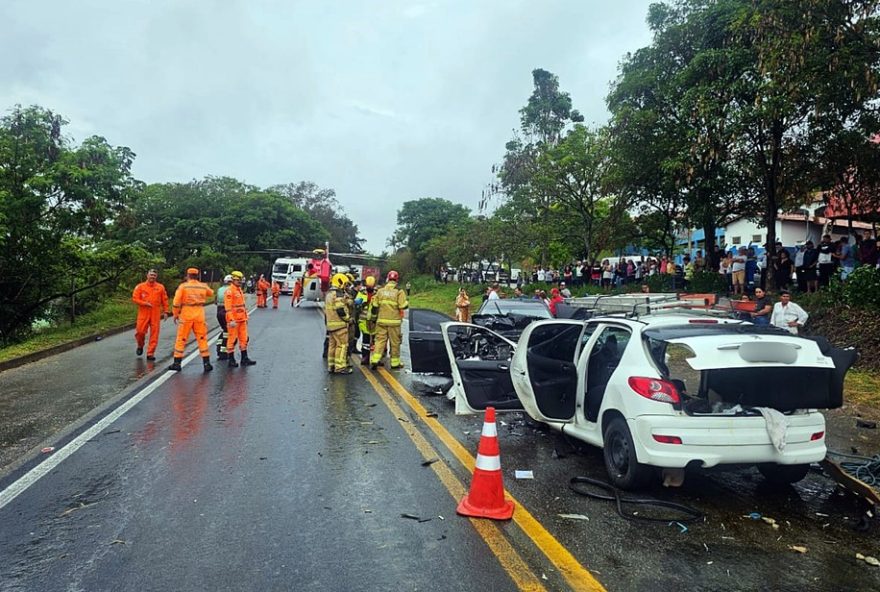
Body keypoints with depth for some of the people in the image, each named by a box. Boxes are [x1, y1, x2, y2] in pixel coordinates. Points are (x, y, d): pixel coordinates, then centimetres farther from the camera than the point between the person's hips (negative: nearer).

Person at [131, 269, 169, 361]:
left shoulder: (160, 287, 8)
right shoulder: (140, 286, 4)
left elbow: (165, 300, 10)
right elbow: (135, 298, 0)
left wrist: (165, 311, 5)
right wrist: (145, 303, -13)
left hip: (156, 314, 1)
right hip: (143, 313, -1)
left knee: (154, 334, -2)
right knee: (140, 331, -2)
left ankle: (150, 353, 5)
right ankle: (140, 346, 29)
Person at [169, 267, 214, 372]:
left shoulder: (183, 286, -5)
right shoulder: (203, 286, 3)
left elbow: (176, 302, -8)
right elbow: (211, 293, 25)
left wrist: (175, 314, 3)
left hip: (186, 315, -2)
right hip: (200, 315, 2)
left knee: (181, 339, 8)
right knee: (202, 339, 7)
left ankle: (177, 363, 12)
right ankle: (206, 363, 6)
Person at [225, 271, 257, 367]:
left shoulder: (240, 290, 16)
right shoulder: (229, 291, -12)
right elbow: (228, 307, -18)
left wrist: (246, 317, 21)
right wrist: (231, 320, -24)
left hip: (242, 319, 9)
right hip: (234, 320, -9)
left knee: (244, 339, 10)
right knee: (232, 339, 0)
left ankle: (244, 359, 17)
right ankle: (231, 360, 7)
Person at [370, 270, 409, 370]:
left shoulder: (380, 290, 5)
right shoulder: (399, 291, -7)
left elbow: (375, 306, 8)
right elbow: (404, 306, -12)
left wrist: (374, 317, 21)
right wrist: (406, 301, 9)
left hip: (381, 321, 3)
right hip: (394, 321, -3)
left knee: (380, 340, 8)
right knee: (395, 342, 6)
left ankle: (374, 360, -2)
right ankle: (395, 363, 13)